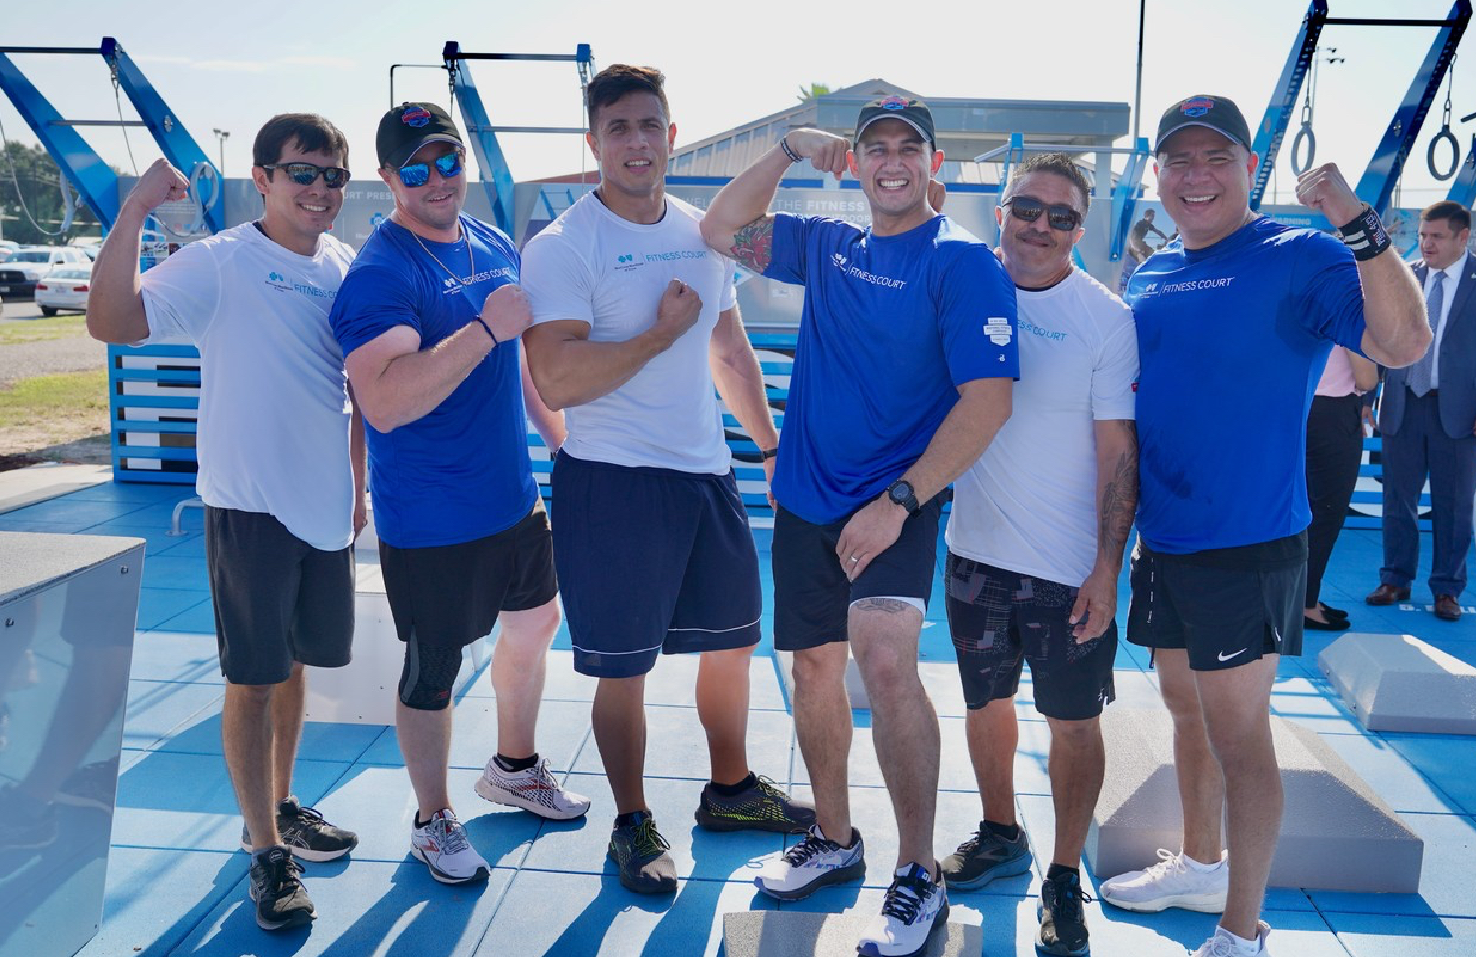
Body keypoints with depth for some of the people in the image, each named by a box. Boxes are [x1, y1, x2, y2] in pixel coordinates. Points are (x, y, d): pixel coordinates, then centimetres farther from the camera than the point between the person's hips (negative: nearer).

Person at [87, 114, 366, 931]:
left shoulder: (347, 269, 7)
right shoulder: (218, 263, -10)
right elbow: (111, 322, -23)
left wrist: (360, 484, 16)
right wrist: (135, 208, -28)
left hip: (326, 504, 6)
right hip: (250, 504, -5)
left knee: (294, 662, 18)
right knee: (253, 677, 3)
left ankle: (279, 806, 36)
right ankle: (266, 851, 16)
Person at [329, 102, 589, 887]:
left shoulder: (495, 246, 6)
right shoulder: (381, 272, -20)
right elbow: (385, 403, -33)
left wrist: (561, 438, 21)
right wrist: (487, 328, -34)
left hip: (514, 495, 8)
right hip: (429, 519, -8)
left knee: (535, 620, 22)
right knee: (433, 669, 6)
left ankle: (514, 767, 46)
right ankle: (433, 821, 29)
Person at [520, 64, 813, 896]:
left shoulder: (703, 234, 9)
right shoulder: (562, 248, -11)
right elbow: (557, 381, -22)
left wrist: (772, 443, 18)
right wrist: (664, 331, -16)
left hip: (709, 471, 7)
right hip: (613, 482, -6)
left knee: (733, 640, 18)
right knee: (624, 669, 4)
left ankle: (731, 790, 39)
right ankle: (633, 825, 25)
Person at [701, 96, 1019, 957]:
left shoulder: (963, 261, -8)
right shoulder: (827, 245, 10)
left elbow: (987, 400, -15)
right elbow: (721, 231, 12)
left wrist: (900, 500, -21)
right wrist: (790, 150, 0)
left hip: (897, 504, -6)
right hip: (807, 500, 6)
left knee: (886, 660, -24)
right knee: (815, 668, 13)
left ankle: (920, 877, -7)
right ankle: (835, 840, 34)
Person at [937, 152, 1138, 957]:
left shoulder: (1106, 318, -9)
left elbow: (1118, 451, -10)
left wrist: (1106, 569, -14)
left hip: (1068, 566, -4)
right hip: (974, 550, 4)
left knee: (1074, 721, 6)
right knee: (986, 701, 18)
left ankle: (1065, 879, 24)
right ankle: (1000, 837, 39)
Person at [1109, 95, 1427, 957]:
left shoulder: (1297, 259, -10)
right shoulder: (1150, 277, 9)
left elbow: (1404, 343, -25)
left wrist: (1358, 222, -34)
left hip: (1248, 543, -7)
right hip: (1164, 540, 7)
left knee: (1238, 733, 1)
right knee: (1188, 709, 20)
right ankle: (1200, 866, 41)